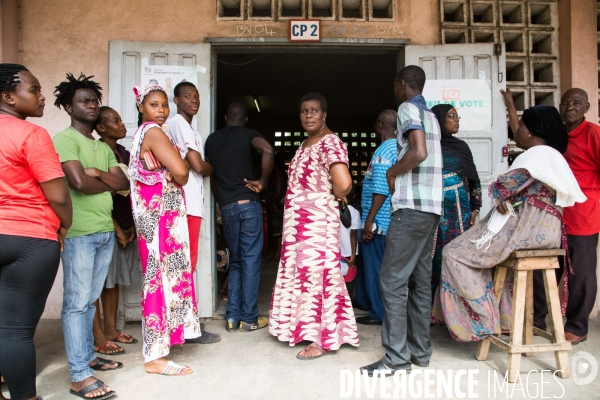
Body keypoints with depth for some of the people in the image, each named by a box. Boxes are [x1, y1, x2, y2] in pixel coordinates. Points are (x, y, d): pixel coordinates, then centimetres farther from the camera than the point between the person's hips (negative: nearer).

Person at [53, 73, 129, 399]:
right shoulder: (64, 139, -4)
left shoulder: (104, 147, 19)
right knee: (77, 302, -4)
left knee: (91, 299, 14)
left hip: (106, 231, 7)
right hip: (79, 233, -7)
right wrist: (109, 182, 0)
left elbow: (124, 182, 9)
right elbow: (79, 182, -17)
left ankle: (88, 356, 25)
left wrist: (98, 173, -7)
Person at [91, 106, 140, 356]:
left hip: (125, 225, 8)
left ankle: (111, 330, 23)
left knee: (114, 279, 13)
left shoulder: (124, 153, 13)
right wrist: (116, 227, -15)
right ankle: (98, 337, 8)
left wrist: (132, 224, 5)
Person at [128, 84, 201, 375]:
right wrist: (178, 177, 0)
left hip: (156, 214, 10)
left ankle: (157, 345, 25)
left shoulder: (142, 134, 19)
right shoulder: (153, 132, -11)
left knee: (159, 275, 13)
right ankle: (155, 356, 1)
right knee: (163, 276, -7)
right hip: (161, 214, -10)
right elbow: (181, 172, -19)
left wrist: (172, 176, 1)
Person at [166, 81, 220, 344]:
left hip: (191, 201, 10)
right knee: (187, 262, -6)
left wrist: (204, 167, 0)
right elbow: (198, 166, -14)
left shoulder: (189, 128, 24)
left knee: (186, 261, 12)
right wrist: (212, 167, 5)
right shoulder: (180, 124, -7)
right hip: (186, 202, -10)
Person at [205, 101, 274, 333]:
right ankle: (248, 319, 7)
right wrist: (262, 182, -11)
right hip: (248, 203, -4)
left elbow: (211, 176, 15)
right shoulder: (248, 134, 1)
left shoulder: (211, 140, 14)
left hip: (226, 207, 4)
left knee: (235, 261, 14)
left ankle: (232, 316, 12)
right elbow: (268, 151, -21)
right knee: (250, 261, 2)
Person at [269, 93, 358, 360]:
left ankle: (324, 340, 10)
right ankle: (309, 329, 31)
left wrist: (331, 198, -9)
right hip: (298, 223, 9)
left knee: (317, 272, -3)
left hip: (317, 222, -9)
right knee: (303, 272, 15)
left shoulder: (329, 143, -15)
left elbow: (343, 184, -27)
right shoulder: (305, 144, 15)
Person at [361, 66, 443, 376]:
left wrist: (392, 172, -6)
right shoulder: (430, 115, 22)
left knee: (392, 280, -7)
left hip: (412, 206, -9)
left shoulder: (408, 109, -5)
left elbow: (418, 152, -20)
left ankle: (397, 357, -3)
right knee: (420, 280, 10)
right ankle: (420, 351, 17)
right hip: (432, 207, 9)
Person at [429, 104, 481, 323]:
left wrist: (475, 209, 5)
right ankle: (430, 310, 3)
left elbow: (474, 180, 13)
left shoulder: (461, 146, 13)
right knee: (433, 258, -4)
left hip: (459, 210, 3)